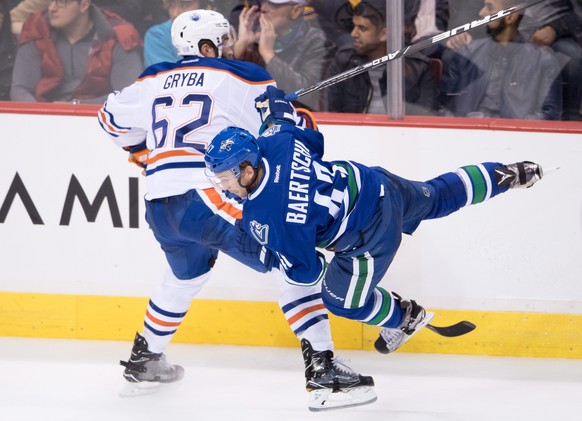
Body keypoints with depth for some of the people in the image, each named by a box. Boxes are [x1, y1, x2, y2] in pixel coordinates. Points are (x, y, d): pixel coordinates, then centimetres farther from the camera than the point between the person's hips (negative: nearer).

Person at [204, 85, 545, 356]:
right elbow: (312, 139, 8)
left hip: (372, 234, -7)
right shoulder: (273, 142, -15)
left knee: (343, 299, 14)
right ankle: (507, 175, 49)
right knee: (437, 196, 32)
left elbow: (305, 271, -23)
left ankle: (403, 318, 40)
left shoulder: (267, 217, -33)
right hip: (374, 182, 7)